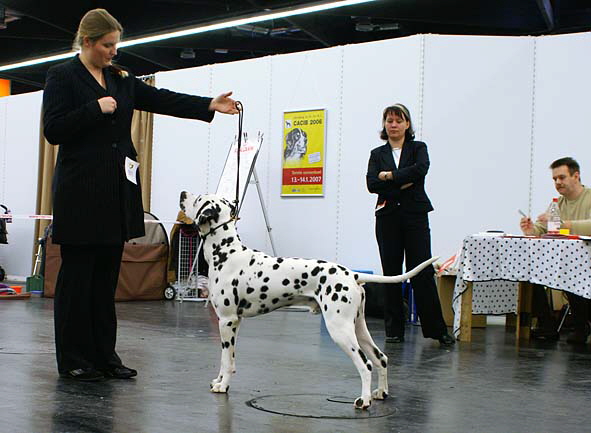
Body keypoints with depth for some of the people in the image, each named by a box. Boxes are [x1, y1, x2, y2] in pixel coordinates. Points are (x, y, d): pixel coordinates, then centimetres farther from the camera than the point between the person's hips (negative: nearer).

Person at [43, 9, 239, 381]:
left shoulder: (121, 78, 16)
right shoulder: (63, 77, -2)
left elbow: (160, 100, 10)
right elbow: (53, 130, -9)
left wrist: (209, 105, 1)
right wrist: (96, 109, -15)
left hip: (118, 190, 6)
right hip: (81, 190, -6)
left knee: (107, 275, 8)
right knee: (78, 274, -1)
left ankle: (104, 355, 14)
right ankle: (73, 359, 6)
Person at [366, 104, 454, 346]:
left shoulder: (418, 148, 7)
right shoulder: (377, 154, 11)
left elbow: (421, 169, -15)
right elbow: (371, 184, -4)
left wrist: (389, 176, -10)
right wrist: (402, 183, -12)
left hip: (415, 217, -2)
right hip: (387, 217, 2)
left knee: (422, 272, -6)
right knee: (391, 273, 3)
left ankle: (438, 330, -1)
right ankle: (394, 330, 10)